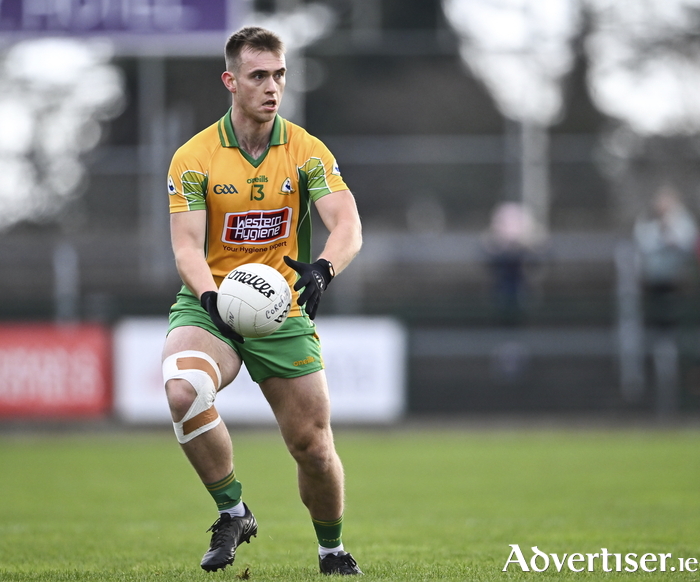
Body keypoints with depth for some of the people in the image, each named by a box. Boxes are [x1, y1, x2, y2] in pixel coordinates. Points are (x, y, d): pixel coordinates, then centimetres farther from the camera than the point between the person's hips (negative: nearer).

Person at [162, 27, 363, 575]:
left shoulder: (307, 152, -3)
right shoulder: (194, 158, -6)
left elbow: (348, 227, -15)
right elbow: (187, 245, -12)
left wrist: (322, 268, -37)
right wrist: (211, 297, -33)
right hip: (209, 305, -1)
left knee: (314, 446, 0)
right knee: (184, 389, -33)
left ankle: (333, 551, 29)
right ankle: (233, 512, -12)